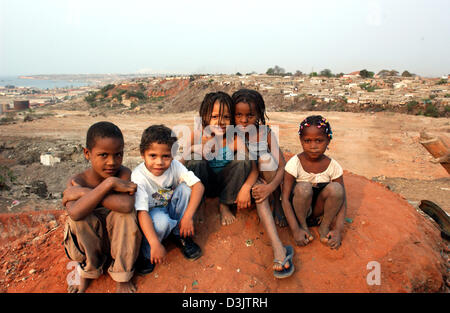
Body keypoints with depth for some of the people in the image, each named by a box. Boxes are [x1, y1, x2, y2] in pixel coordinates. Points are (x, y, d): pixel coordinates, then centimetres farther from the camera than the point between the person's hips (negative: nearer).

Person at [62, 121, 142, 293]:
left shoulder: (124, 174, -19)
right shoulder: (76, 181, -16)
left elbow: (126, 205, -40)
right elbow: (75, 213, -38)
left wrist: (84, 192, -32)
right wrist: (108, 183, -40)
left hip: (119, 237, -1)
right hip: (90, 242, 1)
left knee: (125, 213, -30)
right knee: (79, 219, -29)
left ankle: (123, 275, -8)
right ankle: (88, 271, 1)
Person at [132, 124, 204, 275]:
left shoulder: (174, 166, -18)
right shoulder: (138, 176, -27)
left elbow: (198, 185, -25)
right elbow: (142, 212, -32)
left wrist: (188, 216, -34)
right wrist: (155, 244, -40)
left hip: (171, 209, 4)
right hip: (151, 214, -4)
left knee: (185, 187, -23)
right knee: (161, 220, -38)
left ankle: (180, 236, -7)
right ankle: (146, 253, -6)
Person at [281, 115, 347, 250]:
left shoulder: (333, 166, -10)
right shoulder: (294, 164, -18)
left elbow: (342, 199, -8)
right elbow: (285, 198, -19)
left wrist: (338, 230, -20)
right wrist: (295, 230, -25)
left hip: (320, 209, 2)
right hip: (298, 209, -2)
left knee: (335, 188, -26)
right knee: (304, 188, -33)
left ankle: (324, 226, -4)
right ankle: (303, 225, -7)